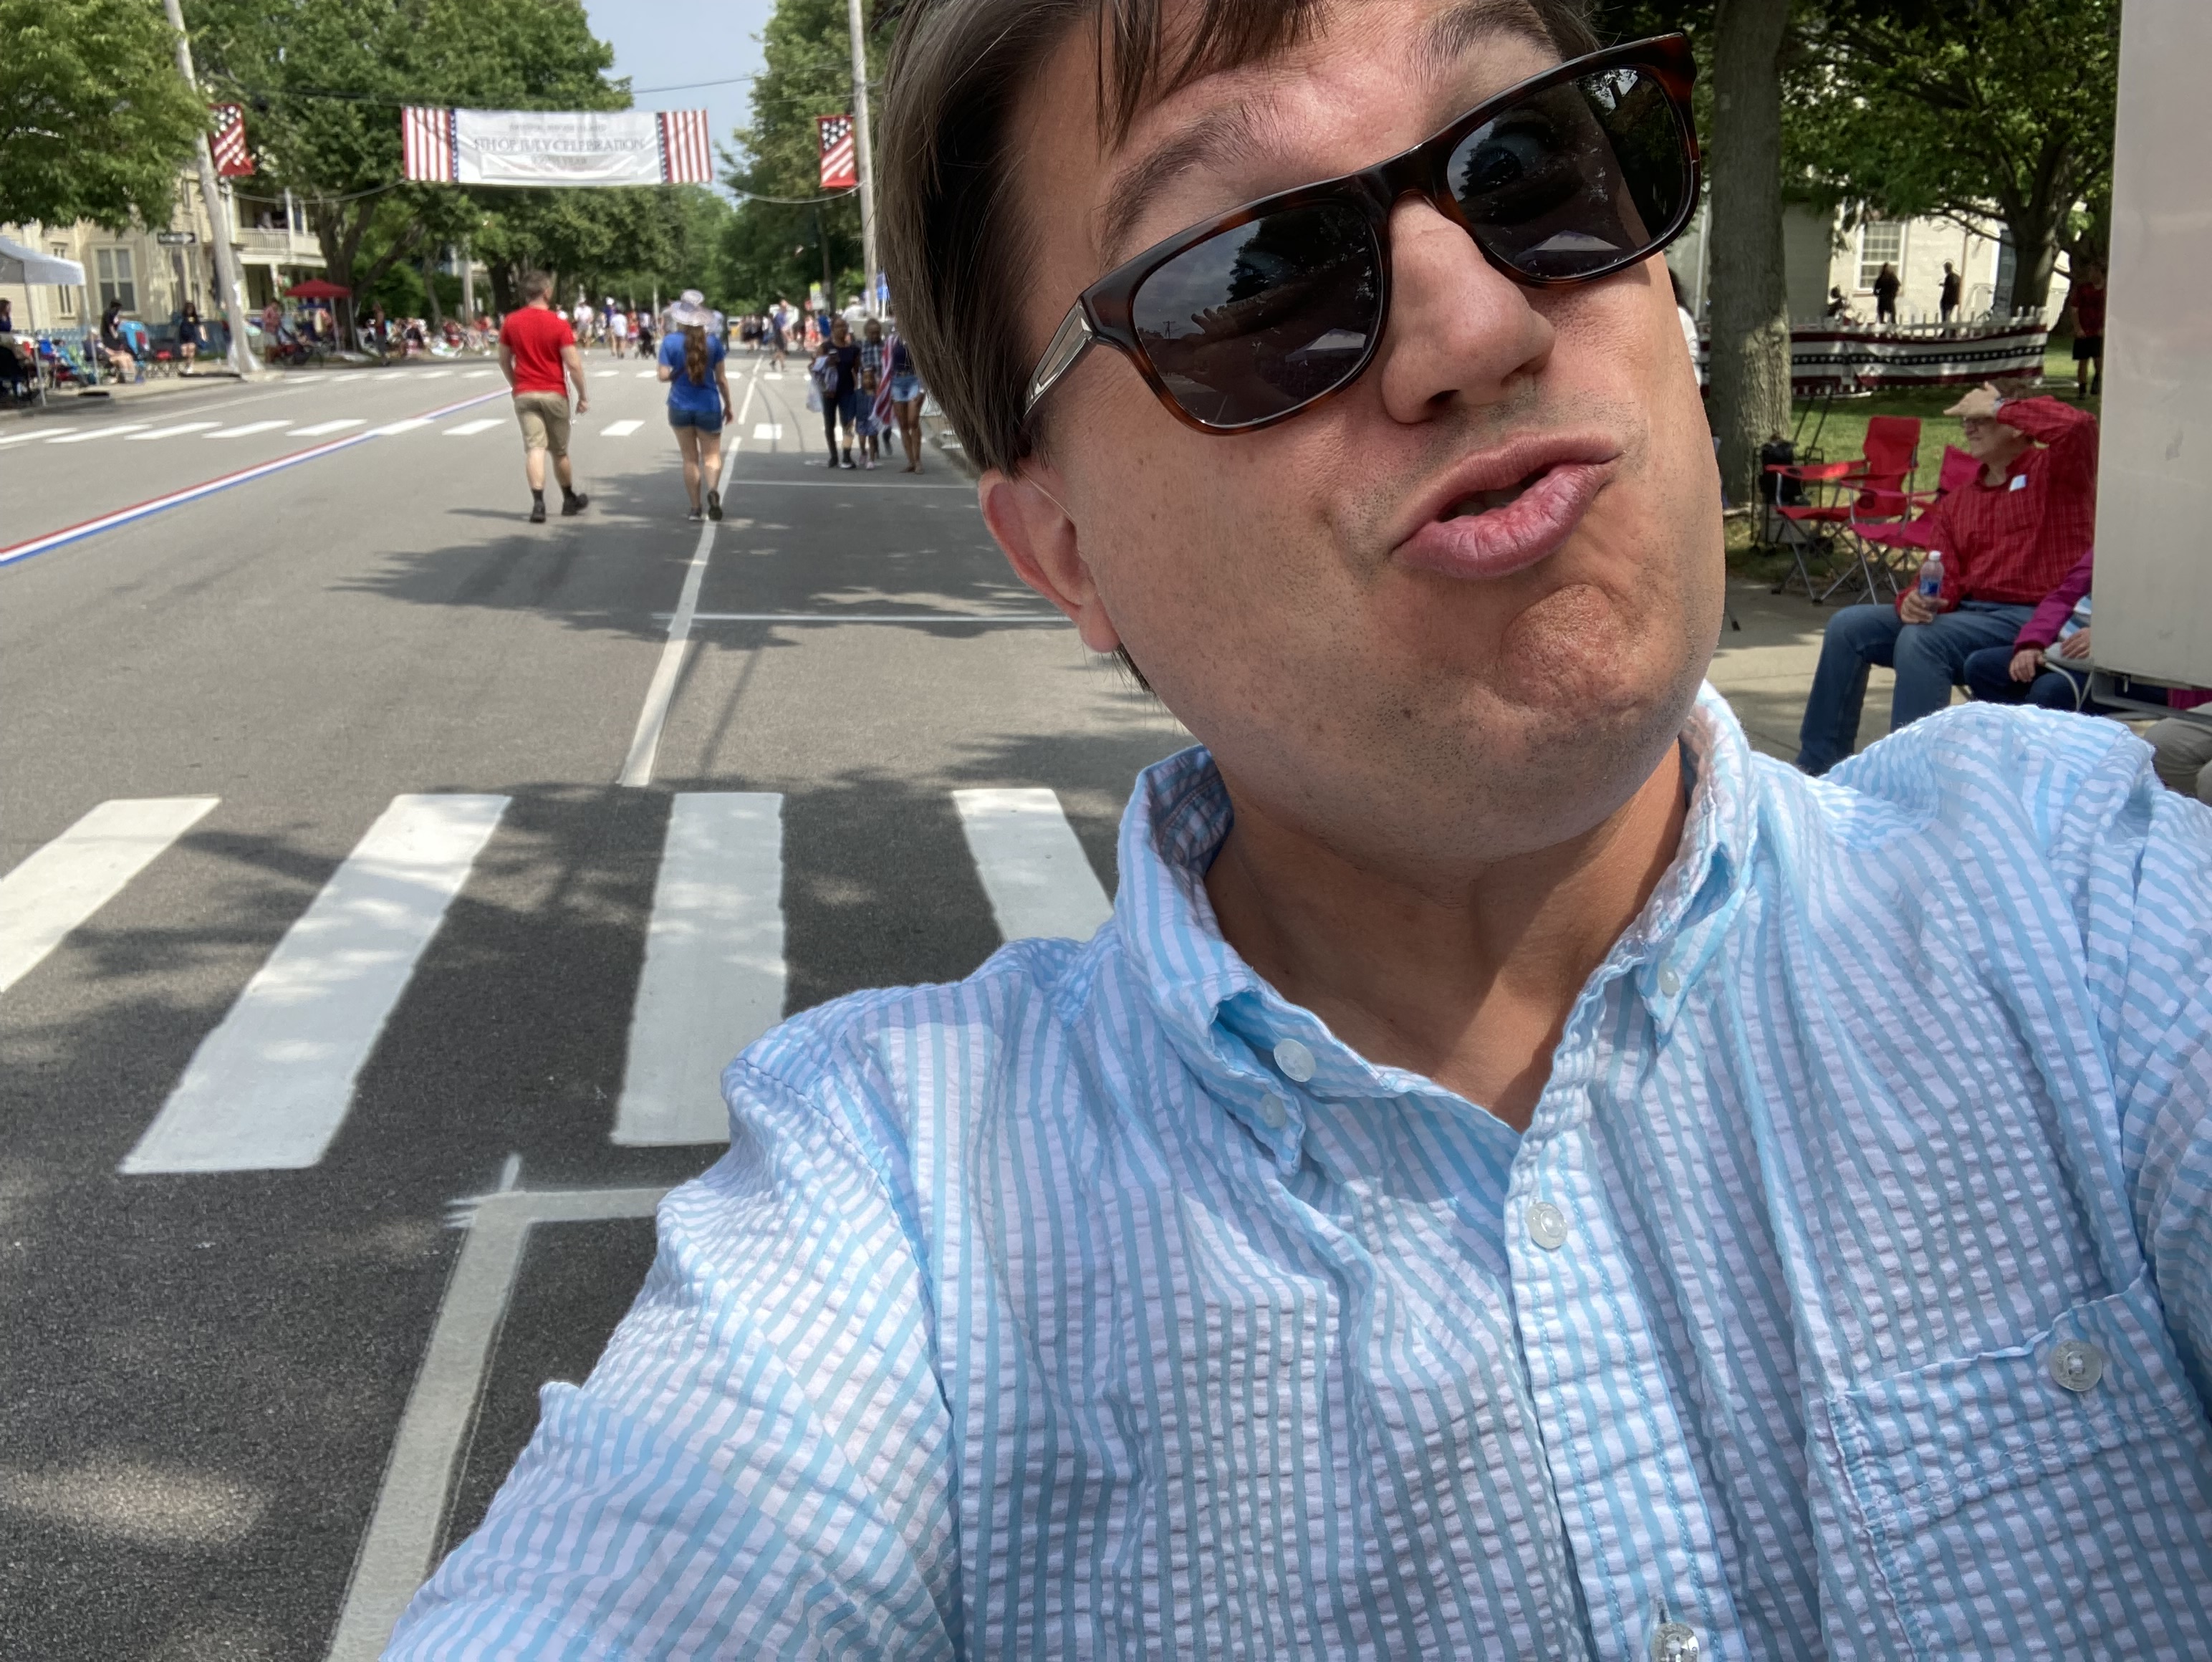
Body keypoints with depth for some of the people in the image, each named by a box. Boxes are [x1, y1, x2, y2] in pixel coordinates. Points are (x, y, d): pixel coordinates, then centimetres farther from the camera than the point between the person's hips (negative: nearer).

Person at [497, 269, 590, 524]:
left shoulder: (511, 322, 1)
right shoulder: (559, 324, -10)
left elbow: (504, 361, 8)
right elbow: (573, 364, -12)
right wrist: (583, 395, -2)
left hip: (524, 395, 2)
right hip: (554, 393, -1)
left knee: (534, 448, -4)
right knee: (560, 450, 13)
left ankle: (538, 502, -18)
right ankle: (569, 499, 30)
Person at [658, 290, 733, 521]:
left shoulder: (670, 341, -9)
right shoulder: (713, 341, -6)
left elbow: (663, 375, -11)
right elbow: (721, 378, -1)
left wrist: (678, 374, 10)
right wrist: (728, 404, 10)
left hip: (680, 406, 0)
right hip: (708, 406, 0)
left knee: (690, 458, 11)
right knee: (711, 455, 8)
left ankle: (695, 508, 12)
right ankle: (713, 490, -22)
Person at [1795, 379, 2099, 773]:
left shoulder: (2052, 472, 2)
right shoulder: (1956, 503, 20)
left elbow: (2078, 425, -21)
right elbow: (1947, 580, 11)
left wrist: (2000, 407, -8)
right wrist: (1915, 600, -14)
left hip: (2030, 618, -7)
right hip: (1967, 610, 7)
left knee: (1920, 641, -31)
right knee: (1848, 626, -3)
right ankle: (1819, 766, -2)